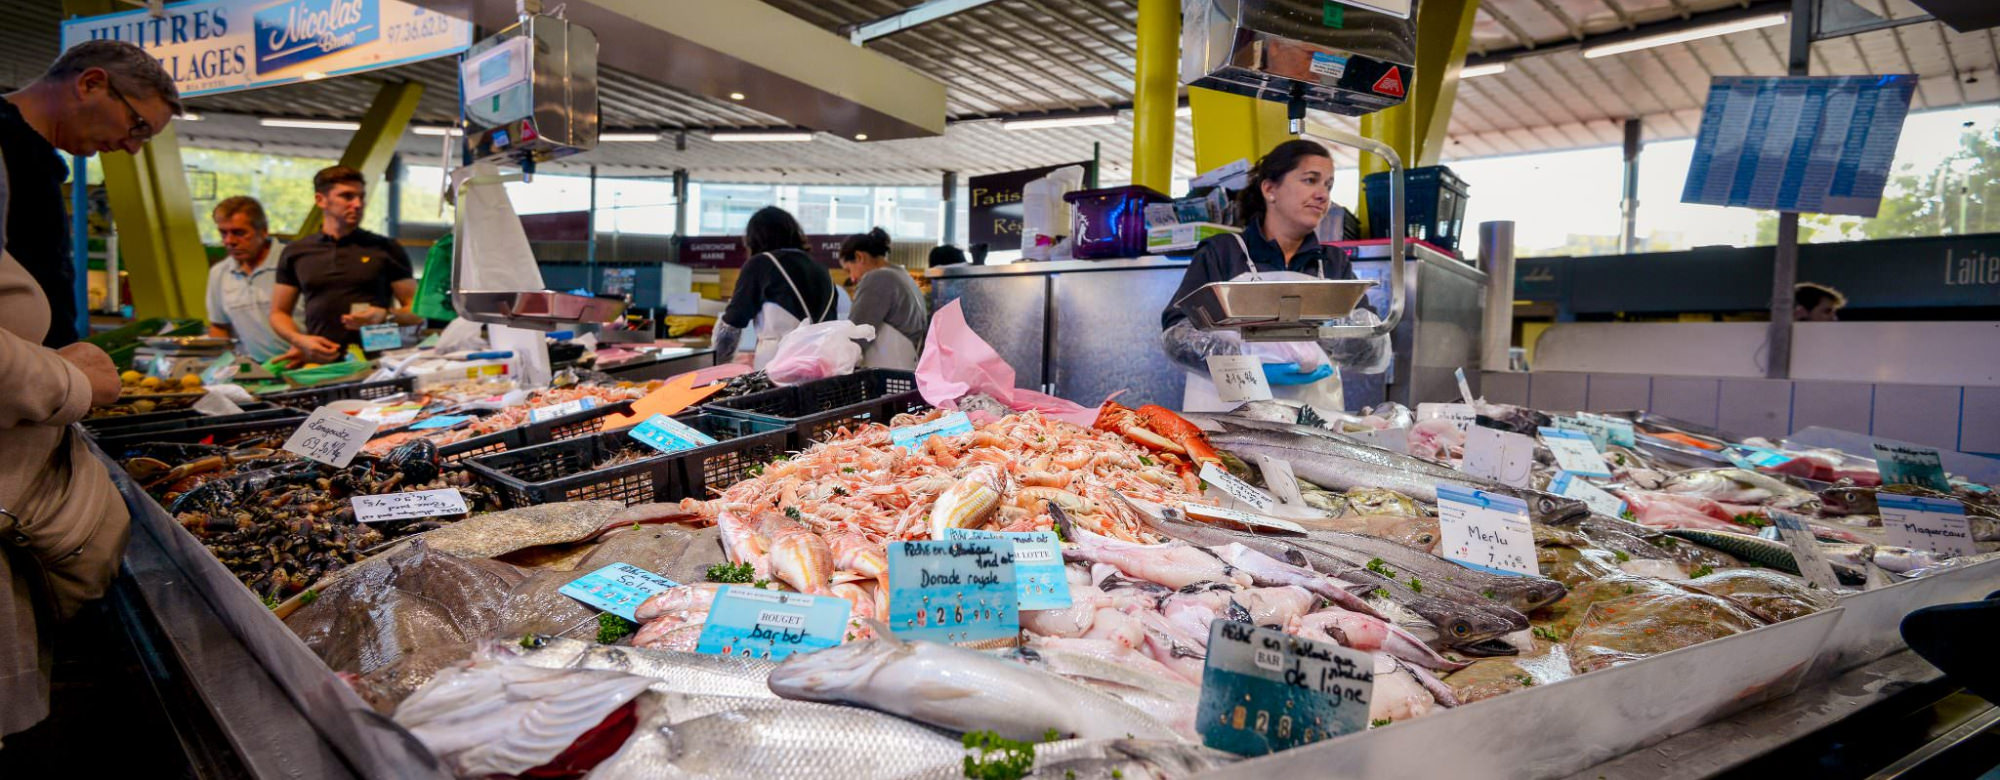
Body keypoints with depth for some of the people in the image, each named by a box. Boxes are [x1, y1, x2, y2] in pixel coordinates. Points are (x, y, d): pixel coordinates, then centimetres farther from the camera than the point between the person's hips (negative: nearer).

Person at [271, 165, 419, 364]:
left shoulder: (387, 249, 7)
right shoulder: (295, 254, 15)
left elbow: (418, 312, 7)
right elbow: (278, 313, 20)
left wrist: (386, 316, -13)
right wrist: (300, 340, 0)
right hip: (320, 361, 2)